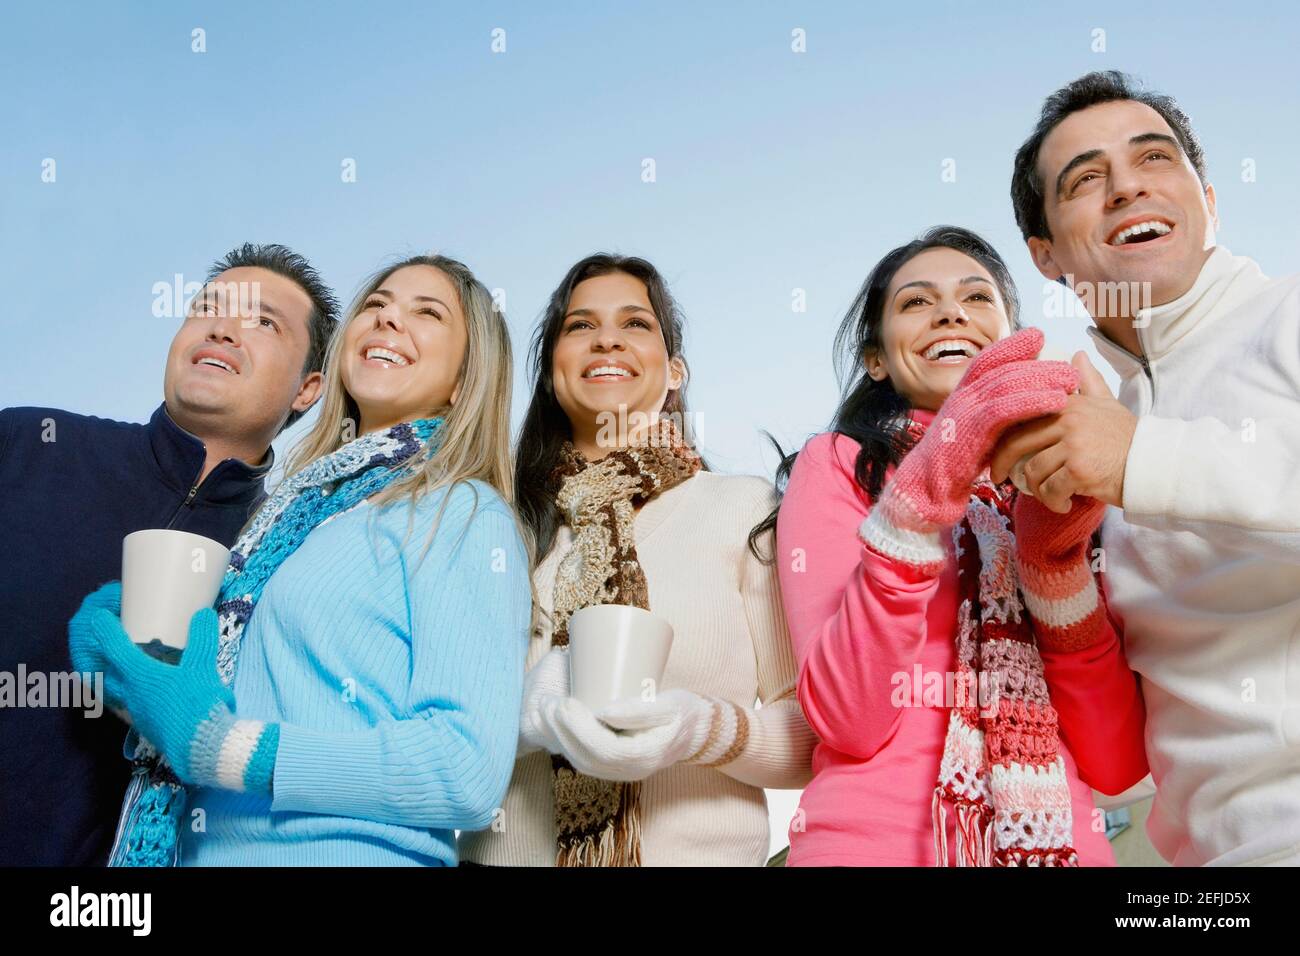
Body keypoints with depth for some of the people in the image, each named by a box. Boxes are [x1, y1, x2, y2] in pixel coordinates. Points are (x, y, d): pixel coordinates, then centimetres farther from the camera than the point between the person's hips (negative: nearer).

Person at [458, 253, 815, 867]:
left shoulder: (745, 509, -3)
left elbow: (816, 733, -4)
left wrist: (709, 732, -22)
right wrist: (525, 715, -19)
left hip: (701, 850, -1)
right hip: (512, 852, 2)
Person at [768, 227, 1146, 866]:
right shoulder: (839, 465, 1)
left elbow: (1120, 763, 0)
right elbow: (846, 721, -14)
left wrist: (1057, 558, -12)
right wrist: (921, 494, -23)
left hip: (1064, 839, 4)